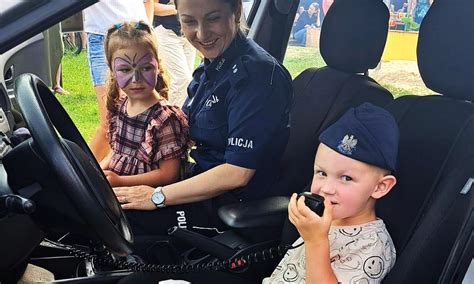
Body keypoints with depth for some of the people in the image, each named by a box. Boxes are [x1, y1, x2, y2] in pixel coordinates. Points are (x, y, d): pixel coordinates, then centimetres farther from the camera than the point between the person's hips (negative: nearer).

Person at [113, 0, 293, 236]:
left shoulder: (257, 73, -23)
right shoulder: (211, 67, 5)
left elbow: (237, 173, -25)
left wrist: (158, 196, -18)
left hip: (235, 203, -8)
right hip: (202, 179, 8)